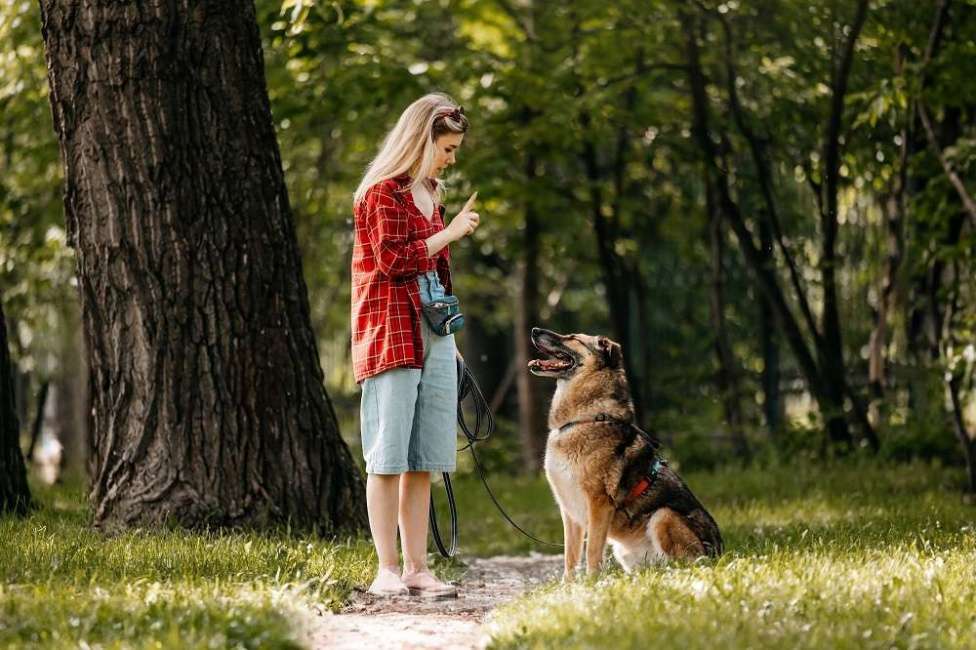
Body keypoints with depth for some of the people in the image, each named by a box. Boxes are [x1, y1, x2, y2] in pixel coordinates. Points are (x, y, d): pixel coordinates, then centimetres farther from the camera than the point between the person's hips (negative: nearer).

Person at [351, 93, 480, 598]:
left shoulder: (429, 194, 20)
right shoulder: (383, 192, -6)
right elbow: (393, 260, -16)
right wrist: (449, 233, -12)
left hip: (432, 333, 8)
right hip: (392, 334, -8)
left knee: (423, 460, 4)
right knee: (388, 456, -7)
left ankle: (416, 569, 5)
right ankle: (387, 571, -6)